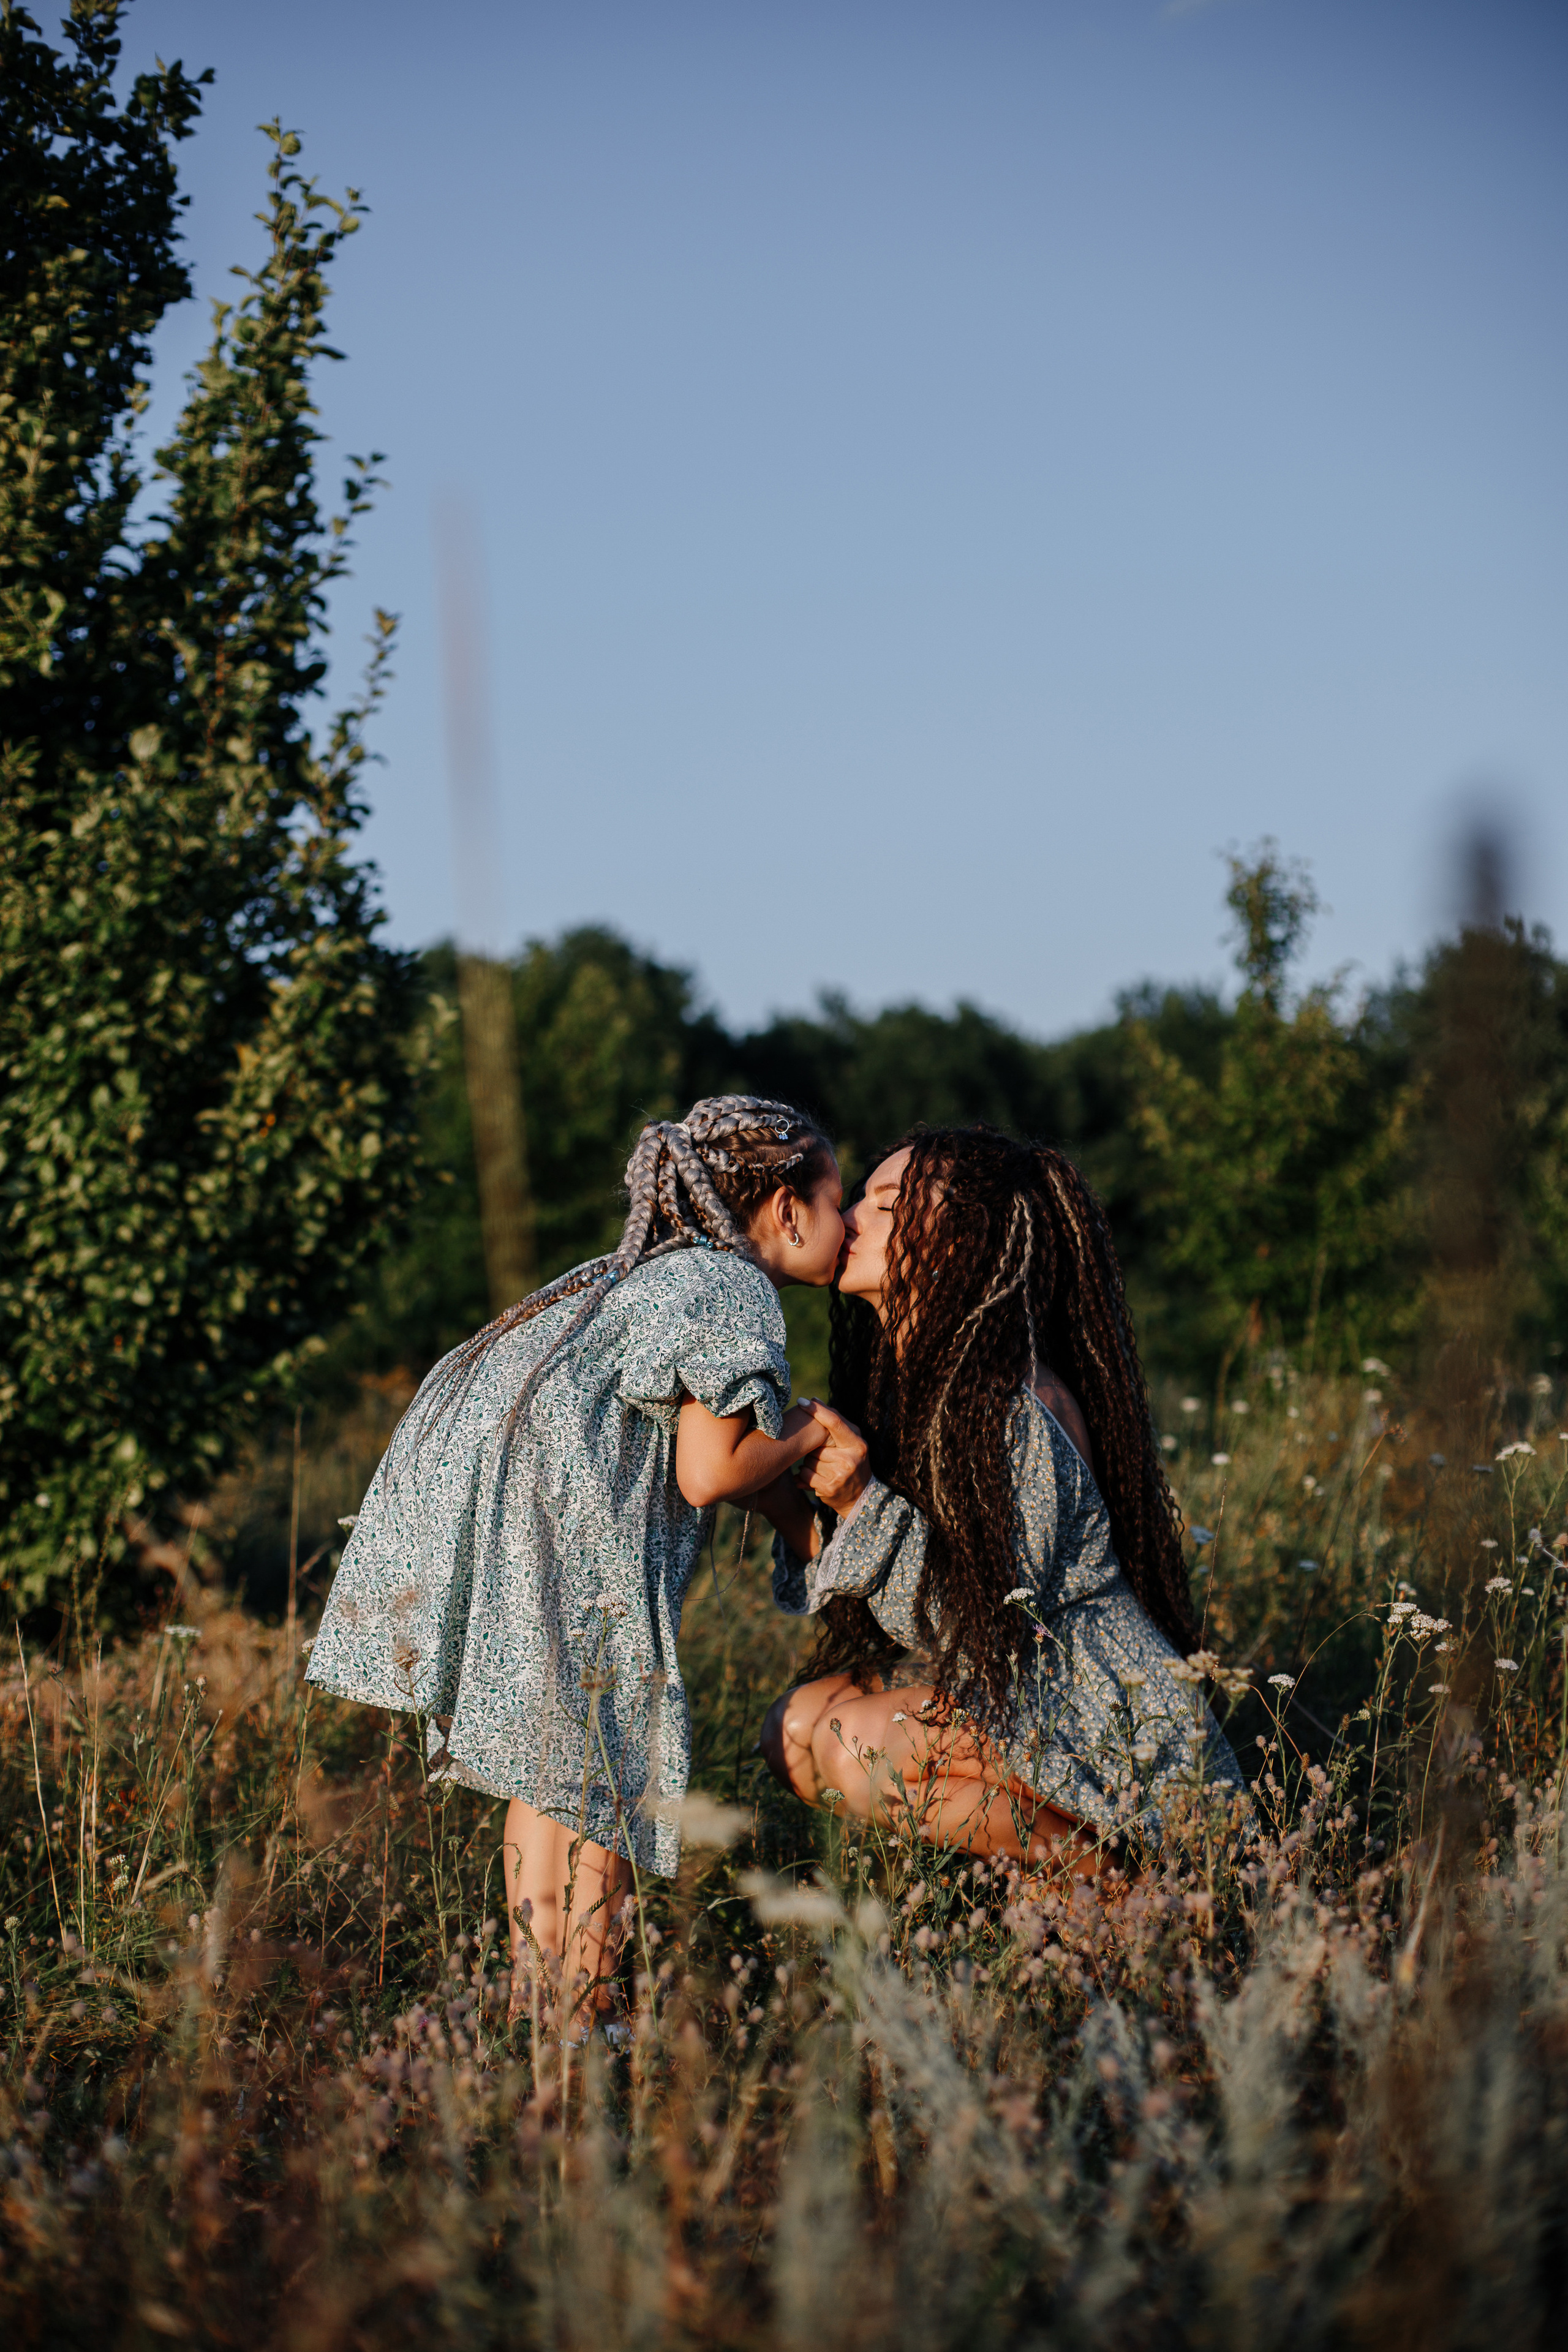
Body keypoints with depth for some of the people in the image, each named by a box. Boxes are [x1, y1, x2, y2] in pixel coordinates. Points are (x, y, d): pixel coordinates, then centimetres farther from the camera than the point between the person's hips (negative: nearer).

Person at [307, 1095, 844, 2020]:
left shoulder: (657, 1270, 26)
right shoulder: (734, 1289, -2)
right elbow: (708, 1472, -9)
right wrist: (808, 1432, 8)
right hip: (552, 1524, -9)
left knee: (546, 1762, 18)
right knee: (603, 1762, -1)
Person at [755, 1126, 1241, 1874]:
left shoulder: (1015, 1408, -22)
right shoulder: (907, 1380, 6)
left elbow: (986, 1624, -23)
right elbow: (913, 1618, 5)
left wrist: (862, 1505, -27)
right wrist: (789, 1510, -8)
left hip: (1104, 1725, -9)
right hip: (1009, 1695, 9)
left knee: (845, 1747, -23)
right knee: (797, 1722, 0)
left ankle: (1095, 1862, -6)